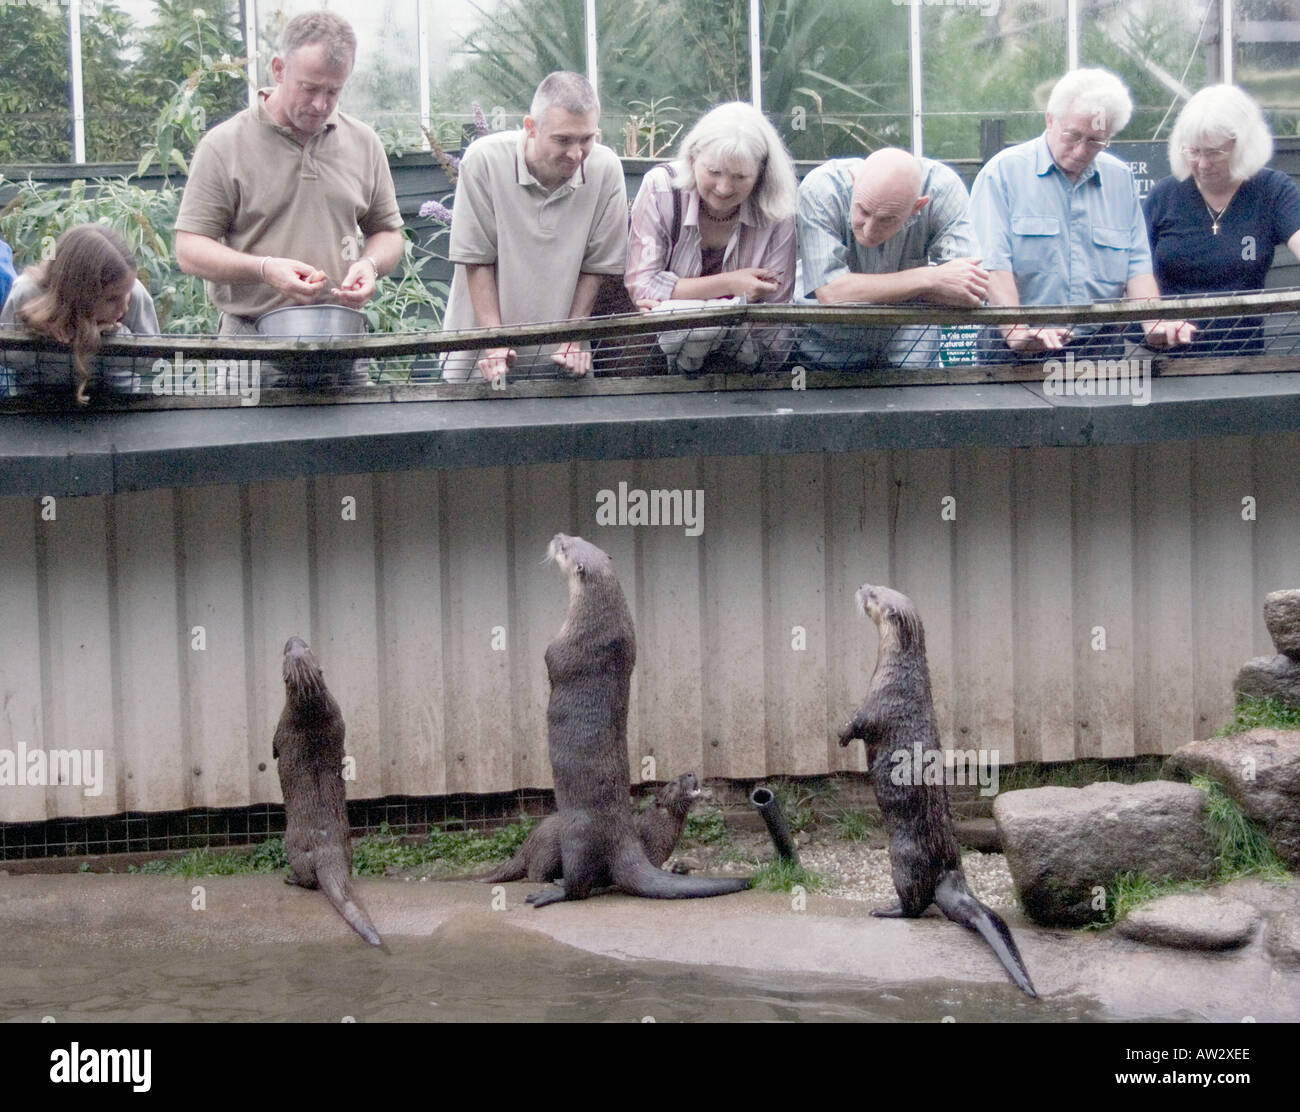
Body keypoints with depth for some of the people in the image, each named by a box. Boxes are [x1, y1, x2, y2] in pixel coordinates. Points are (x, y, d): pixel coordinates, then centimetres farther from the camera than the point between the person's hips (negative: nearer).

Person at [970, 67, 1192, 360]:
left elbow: (1137, 266, 15)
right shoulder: (1004, 171, 1)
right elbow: (992, 265, -9)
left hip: (1103, 347, 4)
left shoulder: (1120, 179, 17)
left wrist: (1154, 324, -5)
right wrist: (1017, 332, -23)